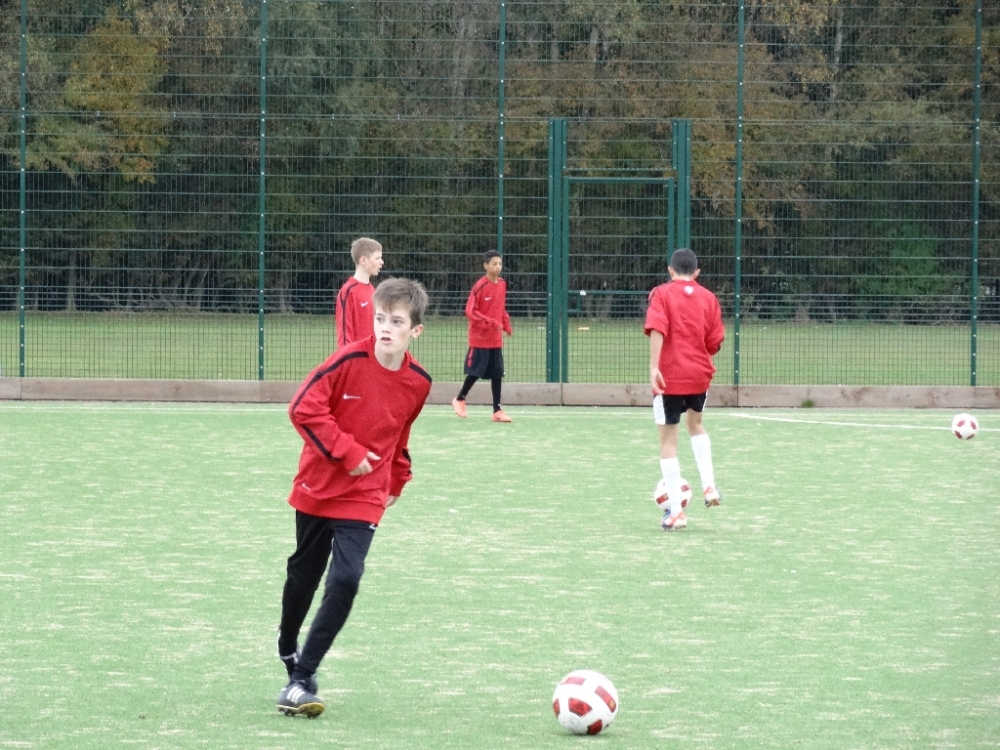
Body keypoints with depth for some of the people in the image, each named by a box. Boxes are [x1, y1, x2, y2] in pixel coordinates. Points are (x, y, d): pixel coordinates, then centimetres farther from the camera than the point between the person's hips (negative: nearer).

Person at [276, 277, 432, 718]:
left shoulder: (418, 383, -4)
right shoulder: (349, 361, -17)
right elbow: (304, 409, -17)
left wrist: (397, 482, 17)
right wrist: (347, 451, -21)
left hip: (364, 498, 1)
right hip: (317, 487, -1)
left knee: (346, 579, -16)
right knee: (304, 574, 14)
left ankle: (302, 678, -11)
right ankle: (288, 647, 42)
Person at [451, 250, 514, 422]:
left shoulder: (502, 285, 6)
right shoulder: (480, 286, -14)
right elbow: (470, 311, -16)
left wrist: (507, 326, 4)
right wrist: (490, 322, -23)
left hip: (496, 339, 6)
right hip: (480, 338, -6)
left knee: (497, 374, 4)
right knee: (476, 372, 0)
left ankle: (497, 411, 9)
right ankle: (459, 399, 22)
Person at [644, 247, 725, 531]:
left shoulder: (662, 294, -2)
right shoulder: (709, 298, 7)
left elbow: (657, 330, -18)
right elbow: (714, 344, 7)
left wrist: (654, 366, -24)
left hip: (670, 376, -3)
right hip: (700, 375, 4)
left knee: (668, 441, 3)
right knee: (695, 424, 30)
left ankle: (675, 511, -1)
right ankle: (709, 487, 17)